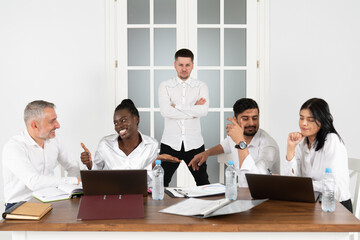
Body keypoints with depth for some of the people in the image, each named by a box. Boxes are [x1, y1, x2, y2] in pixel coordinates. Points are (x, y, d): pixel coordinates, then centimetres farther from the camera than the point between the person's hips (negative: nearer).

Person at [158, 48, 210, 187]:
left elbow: (203, 111, -12)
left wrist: (177, 106, -11)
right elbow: (165, 111, -14)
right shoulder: (165, 86, 4)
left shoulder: (201, 87, 6)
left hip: (194, 143, 1)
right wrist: (194, 109, -11)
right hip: (170, 143, -1)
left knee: (204, 184, 10)